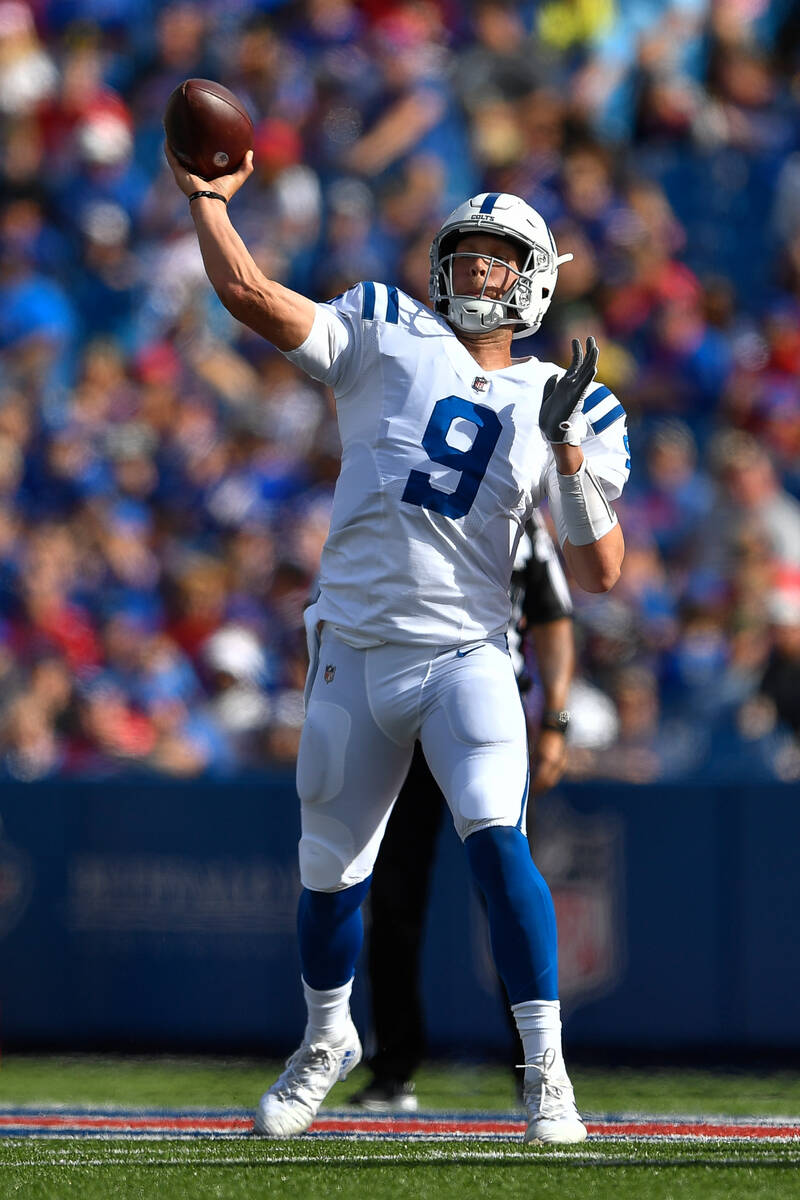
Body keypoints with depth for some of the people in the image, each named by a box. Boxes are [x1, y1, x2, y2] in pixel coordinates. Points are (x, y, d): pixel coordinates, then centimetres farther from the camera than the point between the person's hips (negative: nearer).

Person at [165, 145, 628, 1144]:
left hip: (467, 657, -1)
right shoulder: (387, 336, 6)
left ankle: (546, 1070, -16)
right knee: (329, 870, 10)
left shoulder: (561, 405, 6)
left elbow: (600, 574, -1)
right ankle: (327, 1040, 38)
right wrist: (206, 195, -2)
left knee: (496, 840, -21)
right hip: (355, 652, 1)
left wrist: (569, 452, -11)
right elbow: (247, 292, -1)